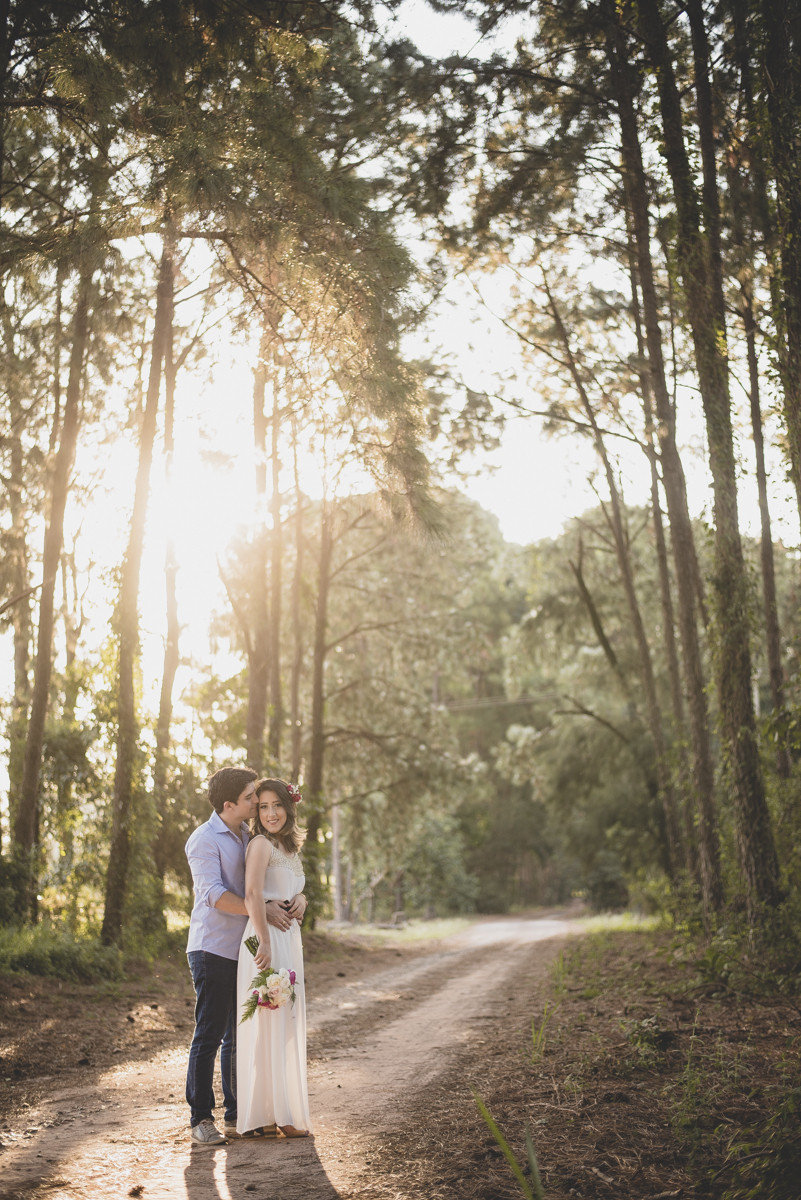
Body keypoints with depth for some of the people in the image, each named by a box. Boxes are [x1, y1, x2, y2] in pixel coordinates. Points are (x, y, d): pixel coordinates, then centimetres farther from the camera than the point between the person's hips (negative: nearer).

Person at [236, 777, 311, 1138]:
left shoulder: (289, 848, 17)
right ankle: (262, 1117, 1)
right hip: (266, 938, -9)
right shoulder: (261, 844, -10)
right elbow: (252, 895, -23)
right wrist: (264, 943, -29)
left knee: (286, 1024, 14)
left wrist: (301, 900, 7)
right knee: (268, 1024, -5)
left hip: (289, 938, 9)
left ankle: (284, 1113, 24)